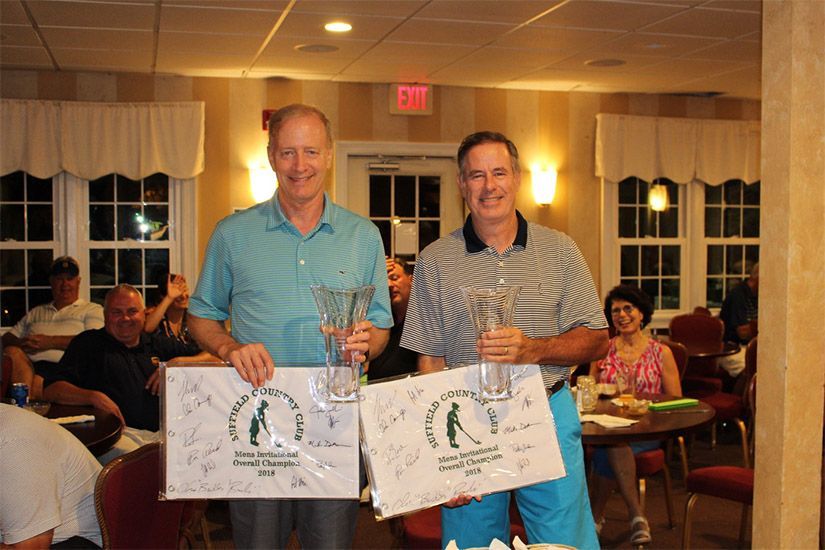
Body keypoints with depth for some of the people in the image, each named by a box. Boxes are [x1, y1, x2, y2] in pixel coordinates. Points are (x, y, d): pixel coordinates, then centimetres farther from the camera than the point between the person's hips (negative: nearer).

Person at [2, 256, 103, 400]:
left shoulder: (93, 310, 17)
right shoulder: (36, 312, 33)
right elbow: (6, 339, 25)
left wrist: (51, 342, -8)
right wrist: (21, 343, -1)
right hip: (29, 365, 4)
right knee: (12, 352, -31)